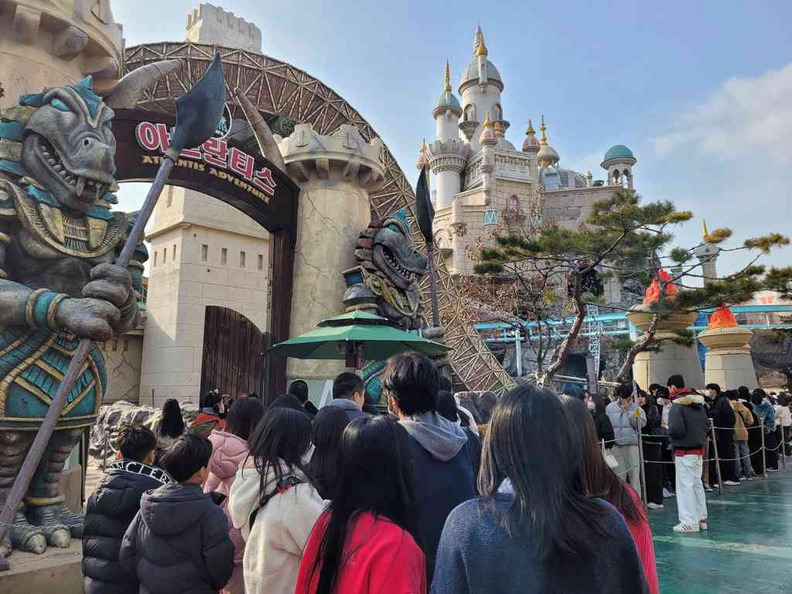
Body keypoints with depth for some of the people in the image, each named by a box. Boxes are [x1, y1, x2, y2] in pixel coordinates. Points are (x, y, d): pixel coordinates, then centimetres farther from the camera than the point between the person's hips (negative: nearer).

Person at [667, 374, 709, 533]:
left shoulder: (677, 406, -18)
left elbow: (676, 430, -24)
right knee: (697, 483, 17)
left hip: (684, 451, -8)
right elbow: (705, 426, 14)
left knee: (685, 485, -1)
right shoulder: (699, 404, 9)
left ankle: (690, 522, 4)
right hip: (699, 450, 8)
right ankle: (701, 519, 25)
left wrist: (669, 430, -5)